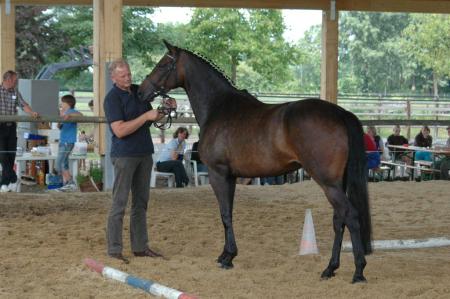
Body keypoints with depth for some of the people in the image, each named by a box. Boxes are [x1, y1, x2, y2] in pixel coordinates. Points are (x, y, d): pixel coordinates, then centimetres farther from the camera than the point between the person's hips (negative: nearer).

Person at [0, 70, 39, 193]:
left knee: (11, 155, 5)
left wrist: (32, 113, -19)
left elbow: (23, 105, 1)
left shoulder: (15, 93, 11)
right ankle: (13, 179, -2)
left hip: (12, 127, 5)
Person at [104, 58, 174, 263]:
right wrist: (146, 116, -23)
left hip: (144, 153, 7)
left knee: (141, 202, 11)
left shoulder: (138, 91, 10)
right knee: (119, 203, -4)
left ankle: (140, 247, 18)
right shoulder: (112, 98, -12)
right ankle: (114, 250, -1)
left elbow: (152, 119, 20)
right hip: (124, 155, -7)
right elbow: (120, 130, -22)